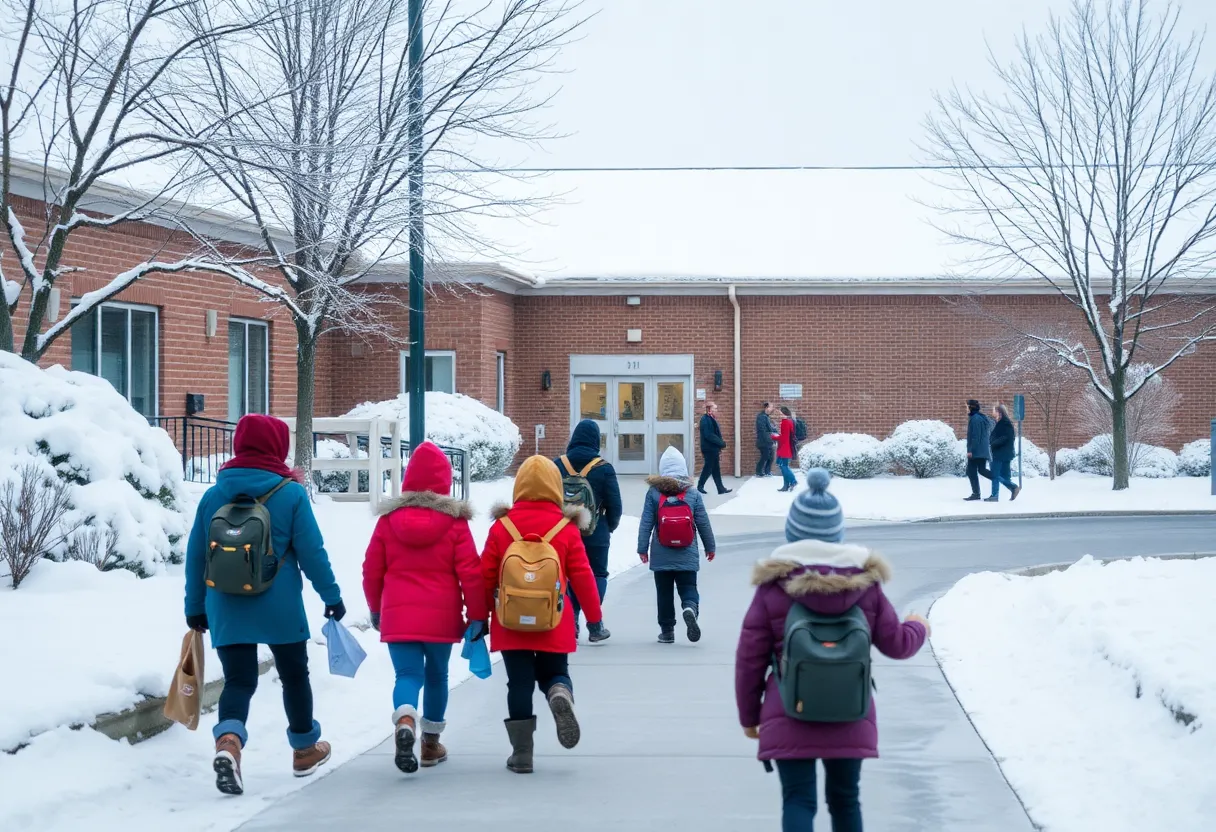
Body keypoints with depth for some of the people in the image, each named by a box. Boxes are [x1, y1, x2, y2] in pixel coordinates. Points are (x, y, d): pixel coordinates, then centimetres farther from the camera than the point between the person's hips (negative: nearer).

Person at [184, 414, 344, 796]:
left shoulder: (214, 494, 3)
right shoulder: (291, 493, -7)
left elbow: (196, 555, 6)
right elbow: (311, 551, -7)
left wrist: (195, 606, 15)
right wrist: (331, 595, 4)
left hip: (226, 608, 2)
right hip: (280, 607, -2)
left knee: (238, 680, 2)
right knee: (294, 674, 17)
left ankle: (228, 741, -26)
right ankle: (305, 748, 33)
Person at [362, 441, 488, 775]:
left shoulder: (388, 519, 1)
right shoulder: (454, 522, -5)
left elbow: (372, 570, 6)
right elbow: (470, 571, -8)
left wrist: (375, 609, 20)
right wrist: (478, 615, 0)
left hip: (398, 615, 0)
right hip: (442, 616, 0)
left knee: (408, 674, -2)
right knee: (437, 675, 17)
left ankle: (404, 720, -33)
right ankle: (431, 743, 27)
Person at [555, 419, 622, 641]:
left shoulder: (558, 465, -2)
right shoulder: (604, 468, -8)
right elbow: (615, 505, -5)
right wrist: (610, 526, 13)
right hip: (595, 532, -2)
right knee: (597, 574, 9)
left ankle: (571, 622, 6)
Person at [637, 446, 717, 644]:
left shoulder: (653, 493, -3)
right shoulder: (692, 494, 0)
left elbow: (646, 523, -5)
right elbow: (703, 523, 4)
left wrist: (642, 548, 1)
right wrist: (710, 546, 16)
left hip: (661, 556, 0)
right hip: (687, 556, 0)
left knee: (664, 593, 9)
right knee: (688, 588, 6)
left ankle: (667, 631, 12)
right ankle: (690, 607, -26)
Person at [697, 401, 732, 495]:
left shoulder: (711, 419, 13)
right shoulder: (705, 420, -18)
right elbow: (709, 435, -24)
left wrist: (720, 442, 4)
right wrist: (721, 443, -18)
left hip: (713, 448, 10)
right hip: (709, 448, -10)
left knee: (716, 469, 10)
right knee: (708, 468, -2)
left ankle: (721, 488, 13)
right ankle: (700, 486, 10)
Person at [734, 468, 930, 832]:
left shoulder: (774, 585, -5)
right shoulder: (865, 582, 1)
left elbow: (750, 657, -3)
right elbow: (897, 643, 8)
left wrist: (749, 715, 10)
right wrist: (919, 627, 32)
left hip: (788, 719, -3)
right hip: (851, 719, 3)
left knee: (798, 801, -2)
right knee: (844, 799, 18)